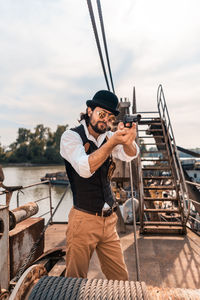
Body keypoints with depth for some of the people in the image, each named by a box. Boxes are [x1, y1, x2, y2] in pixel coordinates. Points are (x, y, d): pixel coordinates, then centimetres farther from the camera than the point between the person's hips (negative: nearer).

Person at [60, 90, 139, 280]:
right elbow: (85, 169, -24)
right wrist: (112, 142, -33)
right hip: (83, 220, -5)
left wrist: (127, 141, -32)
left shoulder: (108, 137, 7)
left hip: (109, 220, 5)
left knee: (121, 278, 15)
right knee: (76, 282, 10)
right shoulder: (70, 136, -8)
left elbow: (130, 155, -10)